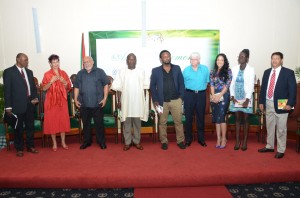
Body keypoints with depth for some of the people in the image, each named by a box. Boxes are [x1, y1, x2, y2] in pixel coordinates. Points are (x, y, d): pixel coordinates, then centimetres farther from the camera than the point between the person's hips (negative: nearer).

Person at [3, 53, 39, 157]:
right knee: (18, 127, 6)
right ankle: (19, 149, 19)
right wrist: (8, 106, -9)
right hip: (17, 104, -5)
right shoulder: (9, 72, -3)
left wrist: (35, 97, 0)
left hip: (30, 103, 5)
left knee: (30, 126, 11)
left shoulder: (29, 72, 13)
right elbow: (7, 90, -6)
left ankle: (30, 146, 24)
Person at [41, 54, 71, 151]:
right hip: (51, 101, -2)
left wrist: (65, 82, -11)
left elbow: (69, 87, 9)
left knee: (63, 120, 4)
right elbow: (44, 88, -5)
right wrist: (51, 81, -20)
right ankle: (54, 143, 14)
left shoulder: (63, 73, 7)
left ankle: (63, 142, 17)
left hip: (62, 100, 2)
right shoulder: (47, 74, -2)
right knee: (52, 121, 1)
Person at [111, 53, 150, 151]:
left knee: (137, 122, 7)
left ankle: (137, 141, 19)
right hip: (126, 101, 0)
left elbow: (145, 86, 4)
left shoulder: (141, 71, 4)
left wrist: (144, 100, 1)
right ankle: (127, 142, 15)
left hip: (138, 101, 1)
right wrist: (119, 101, -2)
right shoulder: (122, 72, 2)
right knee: (126, 122, 5)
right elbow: (118, 88, 2)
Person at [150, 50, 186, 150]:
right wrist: (155, 100, -4)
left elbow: (181, 83, 8)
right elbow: (152, 86, 3)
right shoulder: (155, 71, 1)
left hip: (176, 100, 1)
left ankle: (180, 141, 20)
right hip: (162, 101, -1)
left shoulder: (177, 68, 6)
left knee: (178, 121, 7)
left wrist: (181, 97, -1)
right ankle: (164, 141, 22)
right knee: (162, 123, 8)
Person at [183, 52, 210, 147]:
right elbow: (182, 83, 9)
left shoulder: (205, 69, 4)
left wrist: (201, 87, 8)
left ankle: (201, 138, 19)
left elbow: (207, 81, 10)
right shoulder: (186, 70, 3)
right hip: (189, 94, 0)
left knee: (201, 117, 7)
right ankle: (188, 138, 14)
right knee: (188, 117, 2)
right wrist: (190, 87, 7)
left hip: (201, 94, 1)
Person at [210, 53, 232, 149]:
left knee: (221, 118, -9)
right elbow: (211, 85, 6)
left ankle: (223, 139, 3)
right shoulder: (213, 72, 12)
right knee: (216, 118, 5)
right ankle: (218, 139, 11)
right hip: (214, 97, 4)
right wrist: (213, 96, -7)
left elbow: (227, 85, -6)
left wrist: (219, 96, -11)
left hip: (223, 96, -4)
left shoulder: (228, 71, 1)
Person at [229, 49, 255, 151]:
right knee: (237, 119, 7)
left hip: (246, 99, -3)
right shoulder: (234, 69, 4)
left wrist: (247, 99, -14)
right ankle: (237, 141, 14)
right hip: (236, 99, 3)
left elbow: (251, 85, -8)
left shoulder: (251, 69, -5)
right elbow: (232, 84, 6)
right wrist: (232, 96, -3)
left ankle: (245, 142, 14)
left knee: (245, 119, 5)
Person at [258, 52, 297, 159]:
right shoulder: (267, 72, 9)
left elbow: (293, 89, -9)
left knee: (281, 129, 4)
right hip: (268, 104, 5)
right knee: (269, 127, 16)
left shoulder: (288, 72, -5)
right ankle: (269, 146, 31)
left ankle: (281, 150, 17)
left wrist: (290, 104, -17)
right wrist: (261, 102, 7)